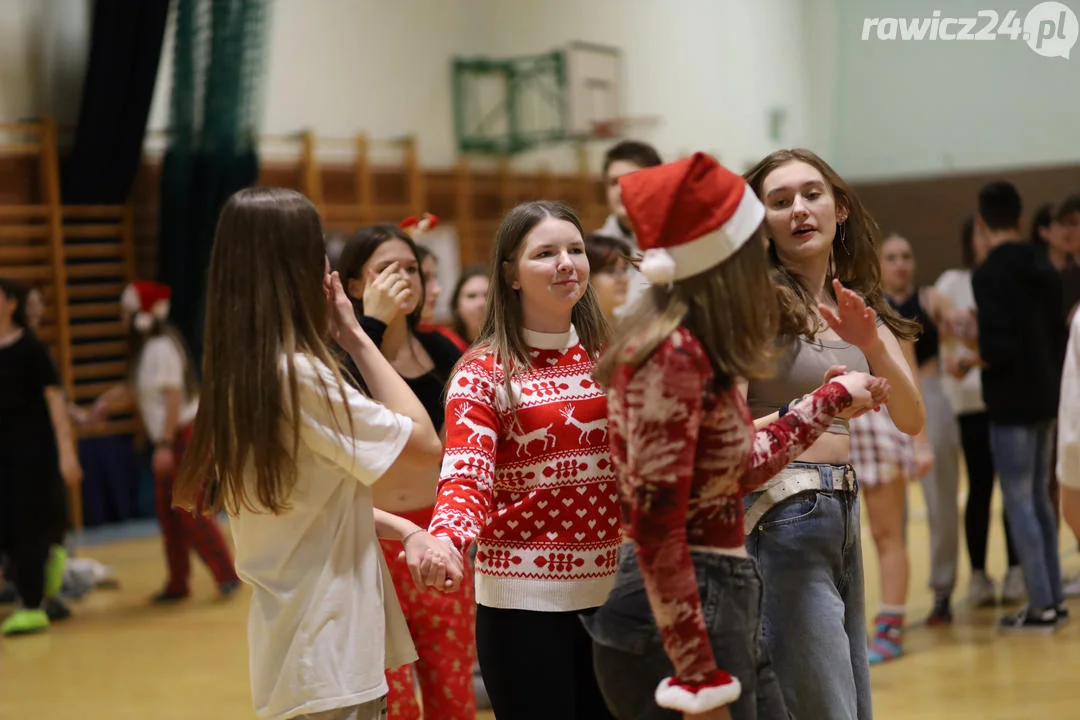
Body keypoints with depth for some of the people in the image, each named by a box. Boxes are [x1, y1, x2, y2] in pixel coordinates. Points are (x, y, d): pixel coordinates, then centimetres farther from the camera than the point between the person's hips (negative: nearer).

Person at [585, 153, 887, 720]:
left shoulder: (696, 352, 8)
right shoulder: (674, 353, -18)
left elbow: (736, 470, 21)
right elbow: (655, 526, -22)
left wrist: (832, 400, 34)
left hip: (724, 608, 9)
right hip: (679, 621, -9)